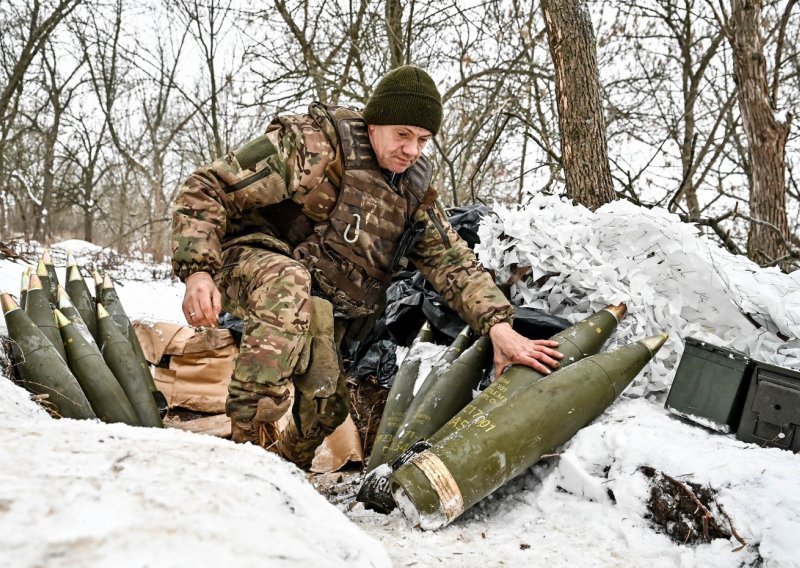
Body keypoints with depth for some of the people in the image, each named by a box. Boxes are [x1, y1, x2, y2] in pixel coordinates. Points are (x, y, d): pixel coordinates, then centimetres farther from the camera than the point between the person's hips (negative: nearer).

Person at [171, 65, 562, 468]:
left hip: (318, 305, 7)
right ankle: (253, 432, -35)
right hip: (251, 262, -6)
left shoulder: (413, 193, 6)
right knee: (289, 284, -39)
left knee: (325, 404, -1)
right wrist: (197, 271, -28)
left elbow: (453, 262, -1)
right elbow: (206, 189, -15)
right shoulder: (314, 144, -15)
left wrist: (498, 325, -18)